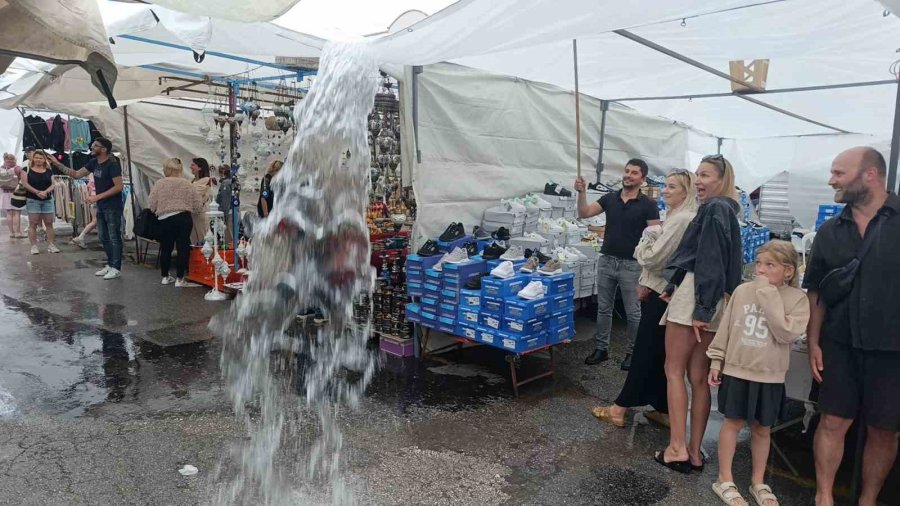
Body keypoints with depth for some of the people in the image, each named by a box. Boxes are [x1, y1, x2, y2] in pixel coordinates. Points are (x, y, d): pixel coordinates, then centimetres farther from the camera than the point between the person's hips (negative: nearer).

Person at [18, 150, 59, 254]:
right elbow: (25, 184, -7)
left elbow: (52, 185, 3)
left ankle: (50, 245, 7)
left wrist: (45, 192, -16)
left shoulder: (48, 171, 9)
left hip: (47, 200, 3)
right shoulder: (27, 170, 1)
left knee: (49, 223, 3)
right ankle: (34, 246, 1)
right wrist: (37, 192, -18)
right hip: (32, 200, -3)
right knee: (33, 223, -2)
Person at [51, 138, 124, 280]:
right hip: (101, 207, 9)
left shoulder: (112, 164, -16)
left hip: (113, 207, -9)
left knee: (114, 237, -3)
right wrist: (58, 164, 4)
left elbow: (119, 187, -21)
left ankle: (116, 268, 3)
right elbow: (76, 174, 14)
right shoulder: (93, 163, 8)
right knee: (104, 237, 13)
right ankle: (110, 265, 23)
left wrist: (97, 197, -20)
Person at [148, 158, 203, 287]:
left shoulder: (159, 184, 3)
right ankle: (179, 278, 6)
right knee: (183, 248, 5)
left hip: (165, 220, 1)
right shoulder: (187, 184, 4)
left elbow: (152, 206, 2)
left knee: (166, 248, 14)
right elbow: (197, 206, 5)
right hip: (184, 218, -1)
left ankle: (165, 276, 25)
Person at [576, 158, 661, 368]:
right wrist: (582, 192, -19)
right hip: (606, 261, 4)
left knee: (633, 313, 5)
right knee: (603, 309, 11)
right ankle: (601, 349, 23)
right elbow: (584, 213, -3)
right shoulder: (609, 198, 6)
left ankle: (633, 352, 19)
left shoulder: (648, 205, -6)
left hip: (631, 265, -4)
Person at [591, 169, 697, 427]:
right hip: (662, 292, 10)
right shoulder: (678, 216, 15)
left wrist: (647, 237, 0)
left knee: (646, 353, -2)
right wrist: (647, 283, 8)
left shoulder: (681, 219, -18)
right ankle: (664, 410, 22)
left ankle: (620, 408, 8)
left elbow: (653, 257, -20)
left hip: (662, 295, -10)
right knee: (661, 355, 14)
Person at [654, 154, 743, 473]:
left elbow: (710, 260, -15)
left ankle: (677, 448, 0)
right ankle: (694, 451, 14)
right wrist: (675, 288, 21)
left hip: (696, 298, -9)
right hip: (713, 301, 9)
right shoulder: (725, 210, 21)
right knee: (699, 376, 9)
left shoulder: (714, 209, -8)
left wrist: (700, 309, -18)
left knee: (674, 370, -2)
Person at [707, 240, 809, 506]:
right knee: (733, 422, 7)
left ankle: (758, 482, 30)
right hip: (737, 370, 0)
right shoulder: (743, 290, -3)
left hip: (769, 376, 0)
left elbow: (787, 333, -22)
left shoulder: (797, 298, -7)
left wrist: (769, 295, -21)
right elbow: (726, 327, 4)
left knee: (762, 429, 13)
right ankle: (725, 480, 18)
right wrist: (716, 361, 4)